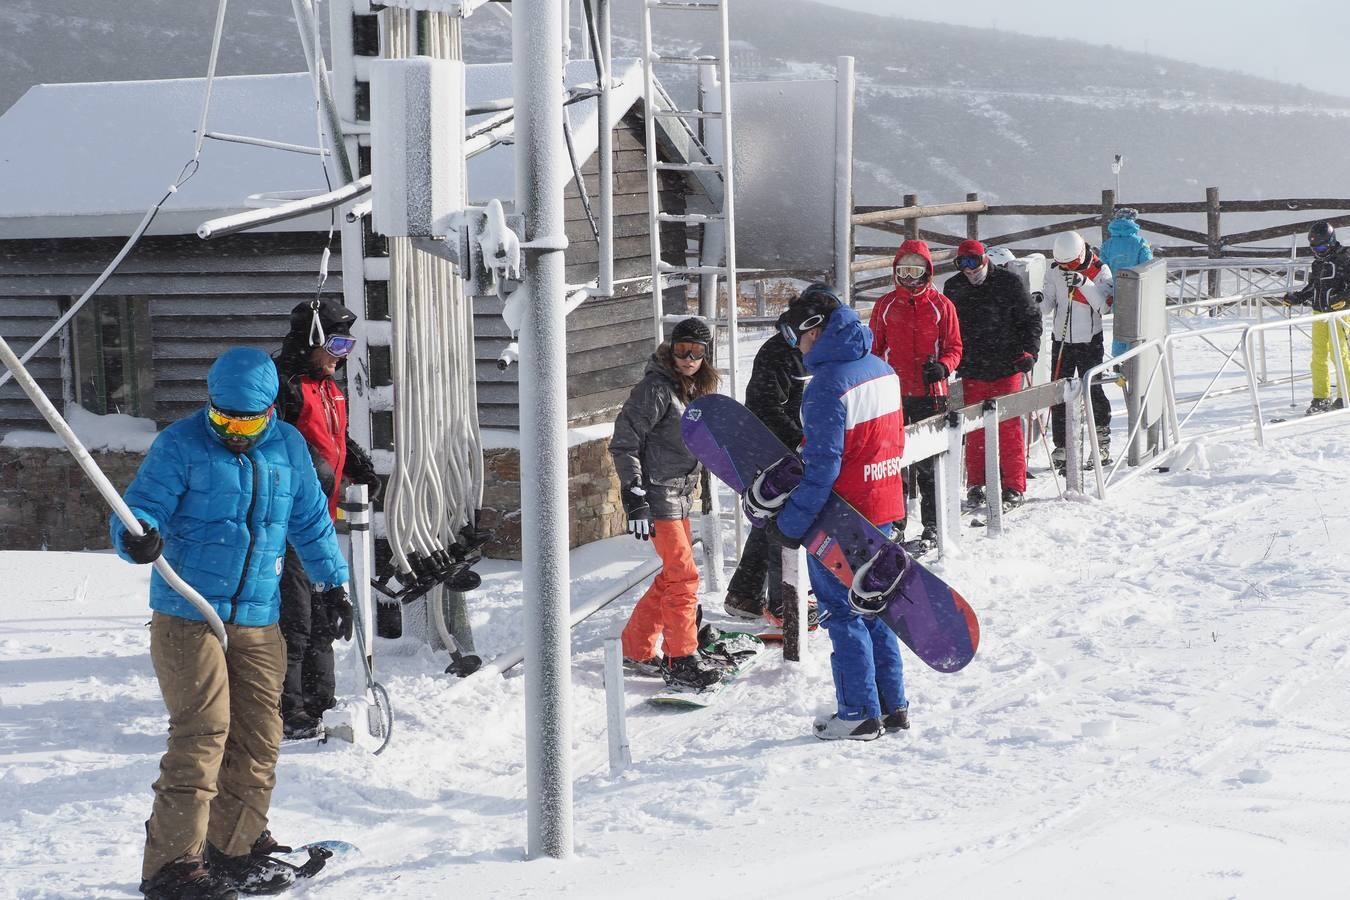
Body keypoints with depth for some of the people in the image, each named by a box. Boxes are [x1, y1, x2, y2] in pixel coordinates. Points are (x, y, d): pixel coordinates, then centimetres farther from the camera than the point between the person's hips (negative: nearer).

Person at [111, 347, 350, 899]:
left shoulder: (289, 448, 9)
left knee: (258, 735, 6)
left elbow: (311, 522, 21)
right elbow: (141, 505, -11)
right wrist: (137, 537, -33)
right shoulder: (180, 445, -5)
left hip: (259, 620, 5)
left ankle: (235, 848, 20)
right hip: (187, 615, -5)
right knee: (202, 733, -13)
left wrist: (334, 581, 22)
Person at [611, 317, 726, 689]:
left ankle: (636, 649, 22)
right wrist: (634, 496, -22)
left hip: (680, 495, 9)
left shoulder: (695, 389, 11)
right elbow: (624, 442, -17)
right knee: (684, 576, -7)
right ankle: (682, 660, 2)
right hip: (658, 496, -9)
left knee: (671, 576, 13)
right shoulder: (657, 387, -15)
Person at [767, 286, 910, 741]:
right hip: (882, 509, 8)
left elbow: (821, 467, -23)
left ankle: (860, 713, 7)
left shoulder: (827, 386, -20)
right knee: (874, 609, 17)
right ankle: (892, 705, 22)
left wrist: (790, 523, -18)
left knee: (842, 614, 3)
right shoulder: (882, 370, 7)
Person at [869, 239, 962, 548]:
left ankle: (932, 526, 7)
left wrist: (943, 366, -14)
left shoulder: (940, 304, 4)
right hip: (893, 394, 1)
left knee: (930, 463, 1)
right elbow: (874, 348, 13)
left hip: (931, 393, -1)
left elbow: (954, 347, 6)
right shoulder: (885, 305, 8)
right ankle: (894, 523, 10)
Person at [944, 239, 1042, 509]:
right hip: (972, 373, 3)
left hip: (1007, 368, -3)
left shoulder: (1008, 282, -2)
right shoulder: (953, 288, 7)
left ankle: (1014, 487, 5)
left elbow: (1031, 318, 2)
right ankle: (976, 485, 16)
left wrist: (1029, 351, -9)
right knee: (974, 430, 5)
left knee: (1009, 428, -1)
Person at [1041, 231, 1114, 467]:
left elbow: (1104, 305, -19)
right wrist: (1040, 301, -22)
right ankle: (1061, 446, 10)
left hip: (1089, 341, -3)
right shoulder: (1055, 271, 0)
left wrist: (1083, 282, -30)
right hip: (1061, 340, 3)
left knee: (1093, 391, -3)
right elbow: (1049, 304, 1)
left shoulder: (1100, 270, -9)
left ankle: (1103, 445, 11)